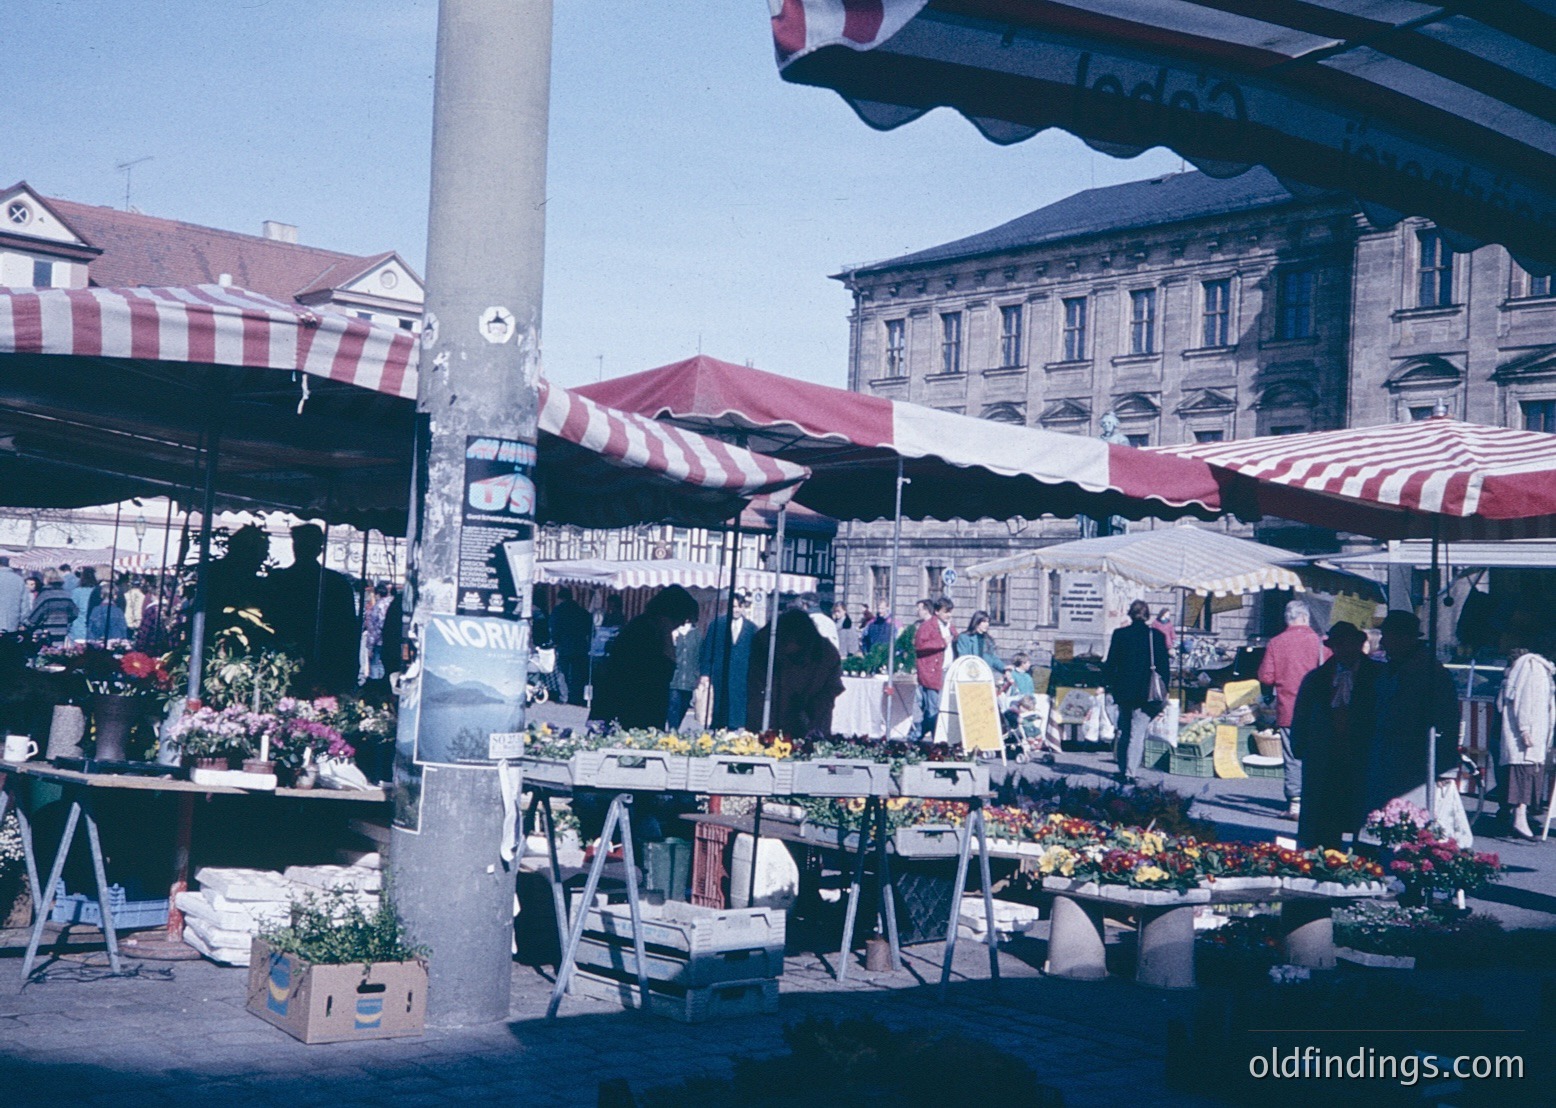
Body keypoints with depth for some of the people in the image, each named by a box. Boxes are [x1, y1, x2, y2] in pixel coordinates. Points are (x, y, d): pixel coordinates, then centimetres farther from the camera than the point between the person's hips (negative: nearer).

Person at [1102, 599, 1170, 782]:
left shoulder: (1119, 634, -2)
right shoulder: (1156, 636, -4)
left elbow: (1110, 663, 1)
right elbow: (1163, 666, -2)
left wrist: (1107, 685, 10)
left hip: (1123, 690, 2)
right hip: (1146, 691, -2)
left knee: (1124, 732, 16)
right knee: (1137, 733, 1)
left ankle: (1123, 770, 22)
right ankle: (1130, 771, -7)